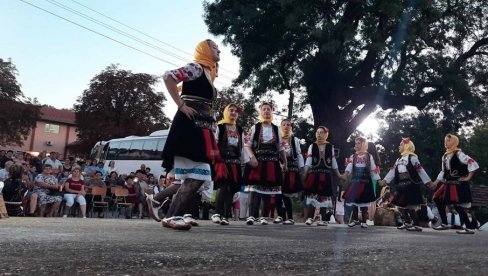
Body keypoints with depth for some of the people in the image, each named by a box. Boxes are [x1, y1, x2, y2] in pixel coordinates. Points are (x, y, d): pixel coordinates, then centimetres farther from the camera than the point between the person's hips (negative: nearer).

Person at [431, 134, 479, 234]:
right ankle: (444, 224, 14)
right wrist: (436, 182, 18)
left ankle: (469, 228, -3)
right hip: (449, 184, 9)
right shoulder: (445, 156, 14)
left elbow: (473, 163, -18)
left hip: (458, 184, -9)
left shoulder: (458, 154, -10)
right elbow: (443, 171, 21)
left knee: (458, 206, -11)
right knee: (438, 200, 6)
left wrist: (468, 177, -15)